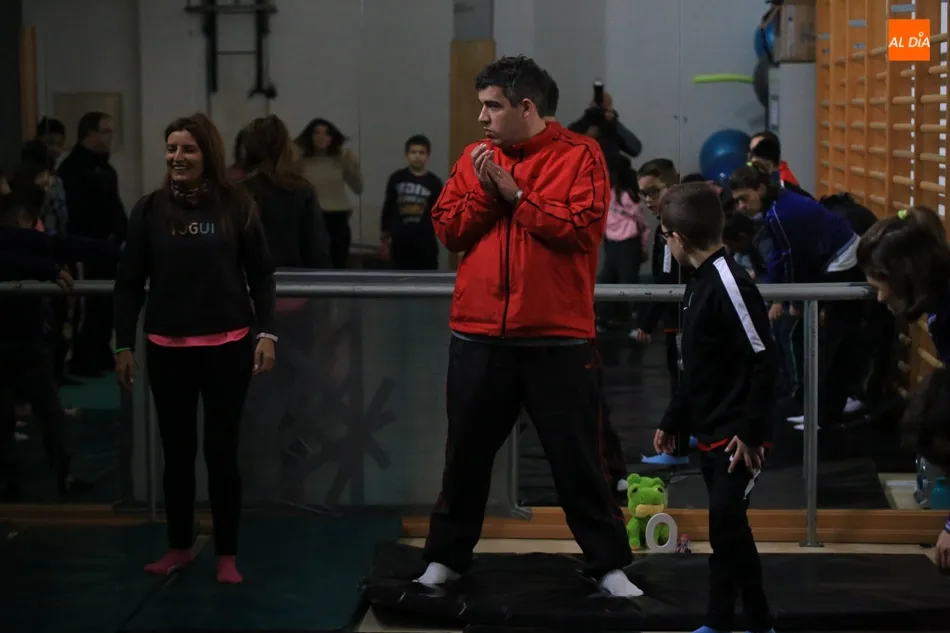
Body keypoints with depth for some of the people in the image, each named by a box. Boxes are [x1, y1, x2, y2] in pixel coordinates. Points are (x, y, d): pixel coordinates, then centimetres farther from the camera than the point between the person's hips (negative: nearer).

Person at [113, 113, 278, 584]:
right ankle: (180, 546, 24)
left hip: (227, 346, -1)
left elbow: (261, 275, 3)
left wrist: (266, 334, -5)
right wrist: (124, 345, 1)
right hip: (167, 348, 1)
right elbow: (130, 282, 5)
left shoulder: (237, 206, -1)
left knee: (221, 450, 3)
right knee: (176, 451, 9)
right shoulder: (150, 209, 1)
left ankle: (227, 555, 13)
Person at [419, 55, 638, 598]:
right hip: (479, 336, 4)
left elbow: (583, 229, -15)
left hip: (558, 339, -3)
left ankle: (611, 566, 15)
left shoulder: (580, 155, -3)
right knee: (467, 454, 12)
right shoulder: (476, 158, 10)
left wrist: (516, 193, -12)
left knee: (578, 458, 5)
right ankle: (446, 559, 25)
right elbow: (447, 229, 5)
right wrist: (484, 191, -10)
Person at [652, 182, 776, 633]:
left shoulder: (730, 284, -19)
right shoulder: (699, 283, 11)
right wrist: (672, 422, 24)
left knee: (725, 522, -13)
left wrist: (751, 432, -22)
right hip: (710, 433, 10)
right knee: (728, 527, 13)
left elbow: (765, 361, -21)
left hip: (737, 437, -10)